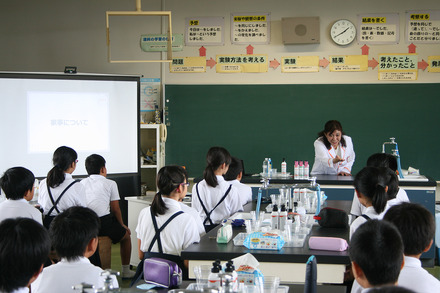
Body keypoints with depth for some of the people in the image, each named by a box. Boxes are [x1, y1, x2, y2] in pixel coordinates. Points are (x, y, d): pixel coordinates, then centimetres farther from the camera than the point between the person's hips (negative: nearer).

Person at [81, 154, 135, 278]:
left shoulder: (82, 183, 15)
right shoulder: (110, 184, 3)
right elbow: (115, 209, 5)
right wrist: (122, 225, 22)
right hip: (104, 224, -5)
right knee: (125, 235, 23)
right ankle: (125, 271, 26)